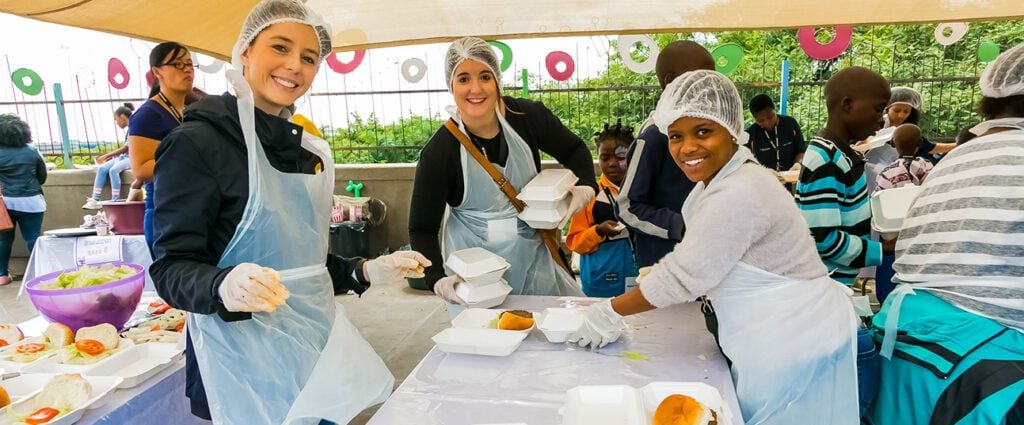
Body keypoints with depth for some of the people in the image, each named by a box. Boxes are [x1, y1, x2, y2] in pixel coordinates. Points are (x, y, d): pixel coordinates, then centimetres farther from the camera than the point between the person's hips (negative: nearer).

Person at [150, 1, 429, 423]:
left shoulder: (305, 148, 8)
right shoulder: (198, 142, -12)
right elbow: (171, 268, -15)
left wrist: (365, 272, 4)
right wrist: (225, 287, -35)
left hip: (316, 338, 7)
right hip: (246, 359, -6)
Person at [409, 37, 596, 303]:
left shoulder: (527, 116, -9)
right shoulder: (438, 152, -16)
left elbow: (573, 150, 9)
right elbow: (422, 229, -10)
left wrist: (585, 186, -10)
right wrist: (437, 279, -24)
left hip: (533, 255, 3)